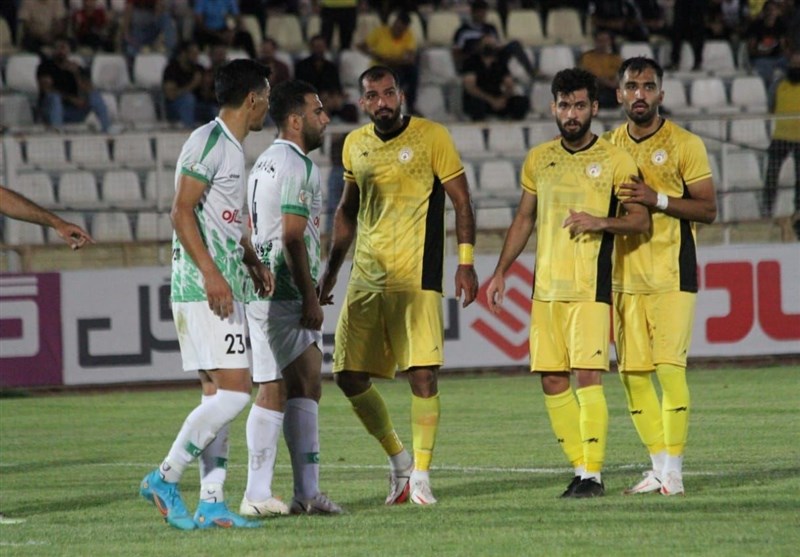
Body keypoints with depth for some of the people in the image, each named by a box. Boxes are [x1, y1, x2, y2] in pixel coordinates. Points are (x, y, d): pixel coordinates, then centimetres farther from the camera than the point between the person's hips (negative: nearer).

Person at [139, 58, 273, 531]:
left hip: (222, 289, 10)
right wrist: (211, 273, -22)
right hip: (203, 290, -10)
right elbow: (182, 212, -17)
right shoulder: (208, 142, -11)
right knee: (235, 390, -13)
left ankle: (211, 503, 7)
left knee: (218, 394, 7)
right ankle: (166, 479, -8)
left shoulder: (232, 148, 19)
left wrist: (253, 262, 18)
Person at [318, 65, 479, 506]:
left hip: (416, 276, -5)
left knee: (422, 373, -11)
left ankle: (420, 474, -2)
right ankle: (398, 459, 21)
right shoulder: (355, 145, 12)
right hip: (366, 277, 5)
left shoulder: (431, 137, -3)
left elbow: (461, 200, -2)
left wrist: (466, 262, -10)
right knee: (349, 375, 3)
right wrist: (331, 270, 22)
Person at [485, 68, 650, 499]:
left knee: (587, 375, -13)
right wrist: (500, 272, 15)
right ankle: (579, 468, 12)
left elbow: (640, 219, -2)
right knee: (552, 381, 3)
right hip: (546, 286, 5)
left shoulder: (614, 160, -1)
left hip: (590, 286, -5)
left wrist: (601, 222, -19)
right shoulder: (538, 160, 13)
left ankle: (593, 474, -11)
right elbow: (524, 220, 21)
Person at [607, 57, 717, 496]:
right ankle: (658, 467, 10)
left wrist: (658, 199, -17)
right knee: (632, 372, 2)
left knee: (670, 365, -12)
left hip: (672, 274, -5)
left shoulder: (684, 145, -2)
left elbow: (707, 209, -5)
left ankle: (674, 468, -9)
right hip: (624, 274, 5)